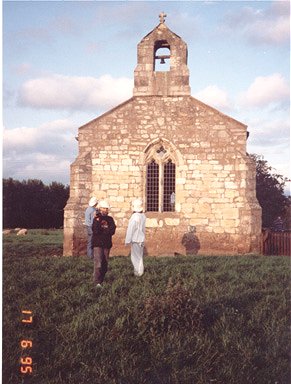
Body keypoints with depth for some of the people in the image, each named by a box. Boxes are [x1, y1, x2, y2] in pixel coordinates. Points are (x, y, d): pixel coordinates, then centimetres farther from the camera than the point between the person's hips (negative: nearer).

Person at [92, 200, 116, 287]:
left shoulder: (110, 219, 9)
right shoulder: (96, 219, 0)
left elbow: (112, 231, -4)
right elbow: (95, 230, -14)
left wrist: (102, 230, -8)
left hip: (107, 244, 4)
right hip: (98, 244, -4)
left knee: (105, 264, 9)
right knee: (98, 263, -14)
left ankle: (101, 279, 21)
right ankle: (97, 282, -15)